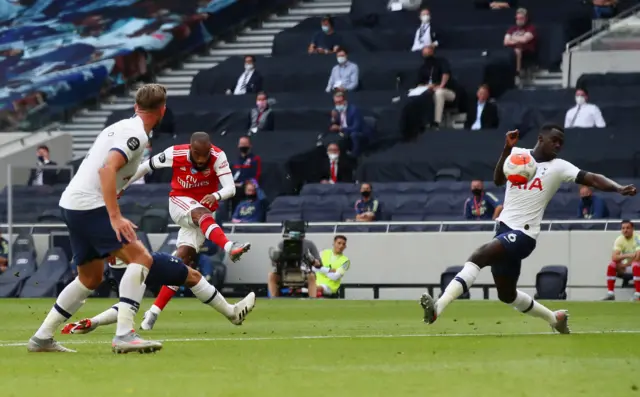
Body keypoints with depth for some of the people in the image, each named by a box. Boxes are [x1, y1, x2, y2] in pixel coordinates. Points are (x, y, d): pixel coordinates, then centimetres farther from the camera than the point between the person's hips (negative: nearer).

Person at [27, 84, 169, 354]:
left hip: (72, 203, 10)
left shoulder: (120, 127, 19)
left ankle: (42, 338, 24)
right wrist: (115, 217, -29)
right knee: (140, 258, -14)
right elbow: (107, 169, -24)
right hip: (89, 206, -10)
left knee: (91, 278, 20)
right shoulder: (136, 134, -11)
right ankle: (124, 335, -25)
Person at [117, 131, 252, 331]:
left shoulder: (217, 157, -20)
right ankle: (229, 247, -61)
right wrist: (120, 187, 4)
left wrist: (216, 196, -48)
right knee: (202, 214, -35)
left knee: (183, 259, -7)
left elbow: (230, 188, -26)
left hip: (203, 213, 1)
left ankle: (154, 312, -2)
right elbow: (144, 167, -3)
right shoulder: (175, 154, -19)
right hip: (180, 202, -1)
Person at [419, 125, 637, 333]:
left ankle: (439, 306, -39)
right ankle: (555, 318, 41)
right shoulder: (518, 154, 8)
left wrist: (619, 189, -26)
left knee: (479, 256, -29)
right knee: (507, 295, 20)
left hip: (523, 234, -6)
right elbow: (498, 180, -3)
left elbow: (592, 178, -10)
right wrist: (507, 150, -17)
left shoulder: (558, 167, -1)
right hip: (505, 229, 6)